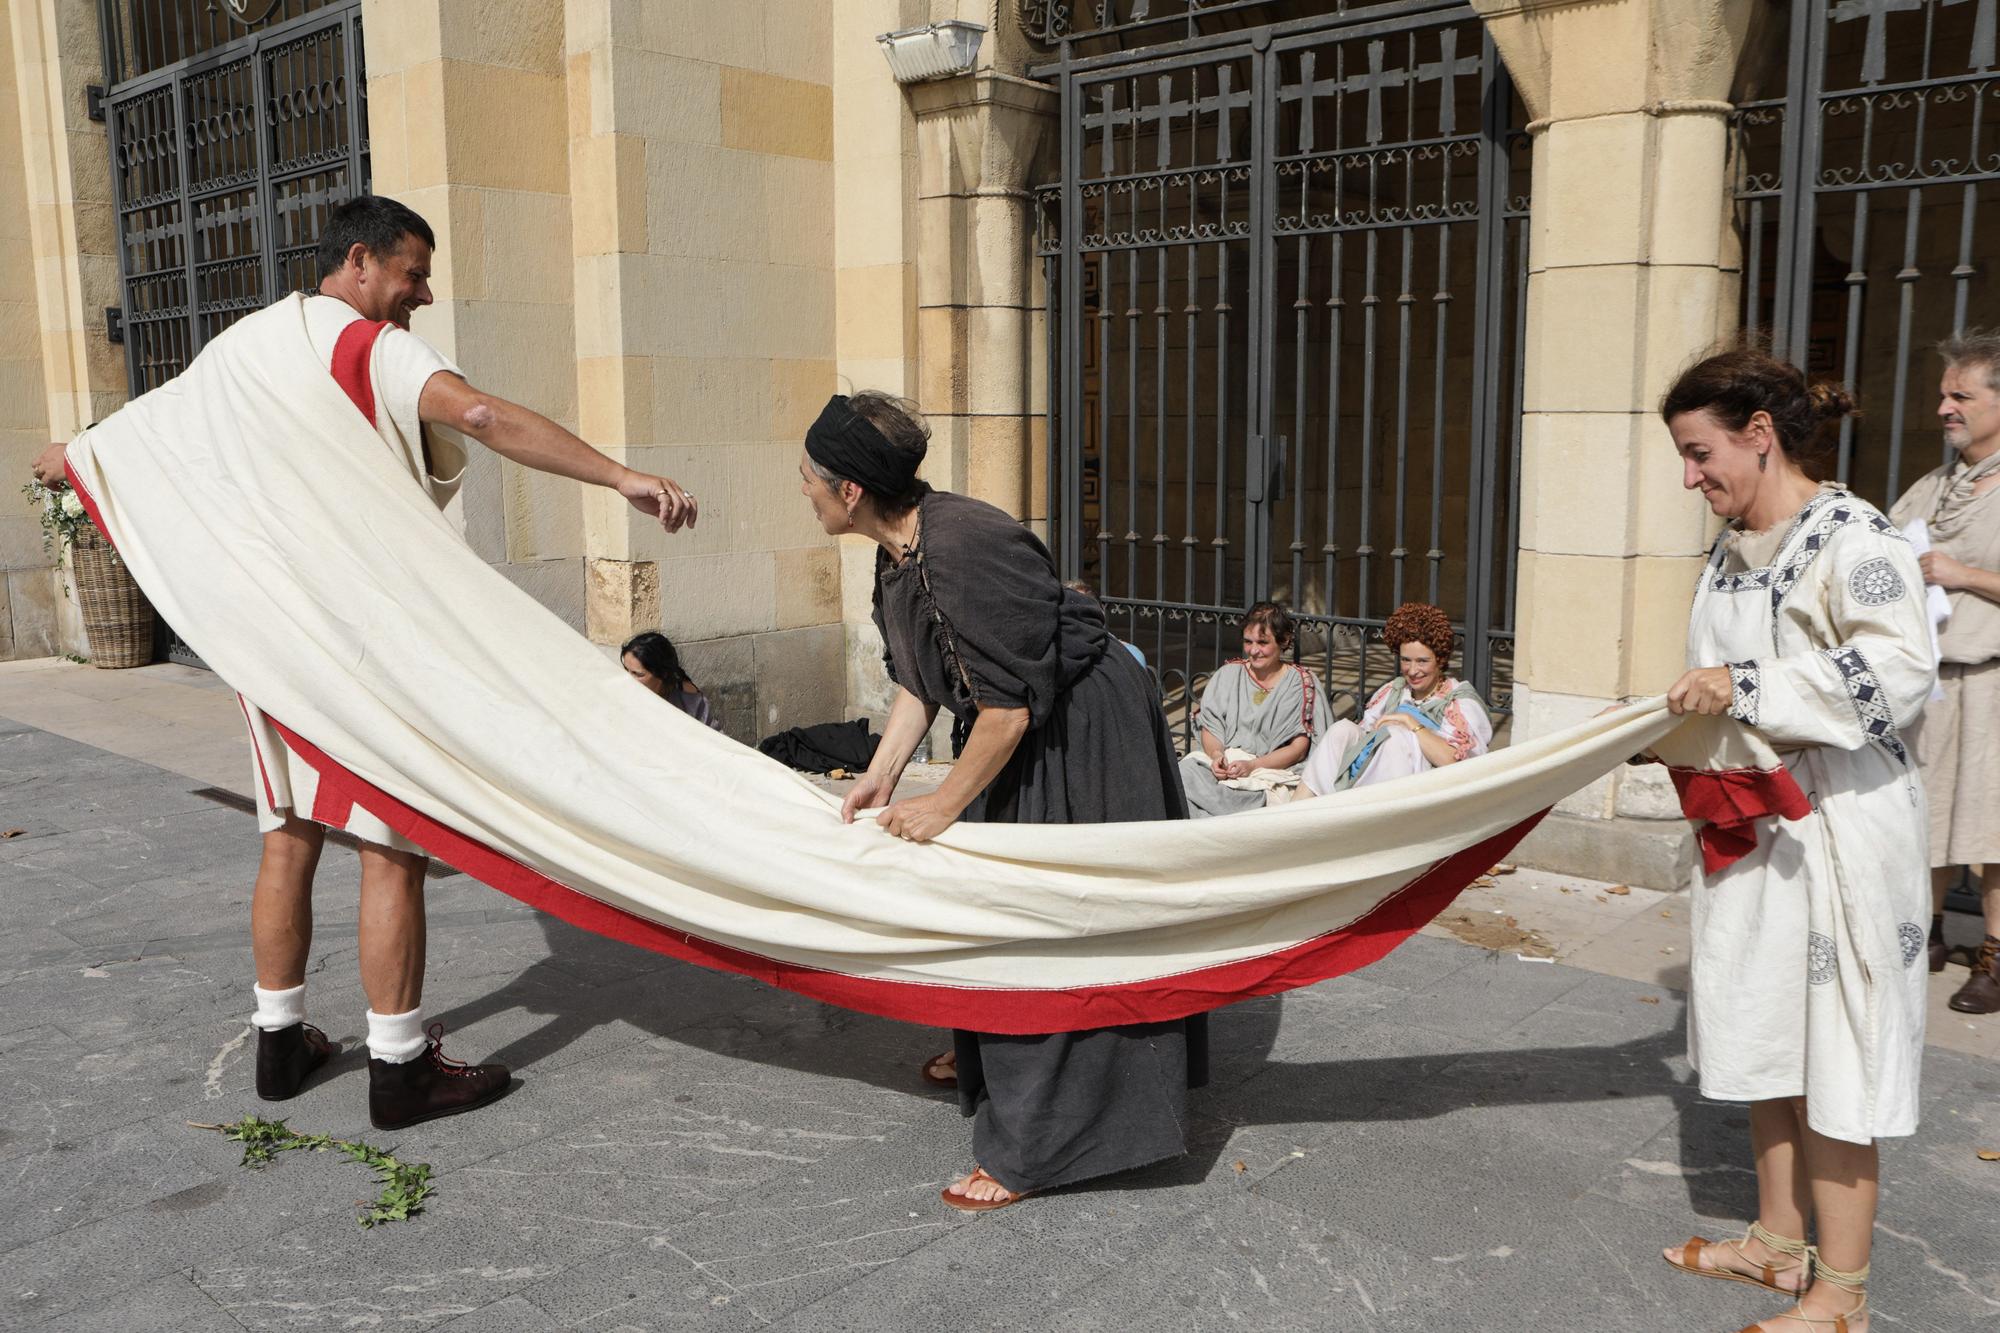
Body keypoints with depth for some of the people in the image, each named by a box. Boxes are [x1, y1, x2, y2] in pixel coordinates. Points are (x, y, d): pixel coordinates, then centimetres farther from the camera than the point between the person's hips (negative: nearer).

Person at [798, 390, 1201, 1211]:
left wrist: (946, 804, -18)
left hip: (1085, 737, -10)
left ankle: (1033, 1148, 8)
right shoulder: (897, 550, -1)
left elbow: (1009, 705, -28)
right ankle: (989, 1058, 47)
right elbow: (918, 681, 8)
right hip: (1030, 736, 10)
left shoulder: (961, 549, -31)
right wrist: (881, 776, -1)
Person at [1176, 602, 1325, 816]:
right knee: (1184, 770, -29)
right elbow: (1210, 728, 12)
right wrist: (1216, 755, -12)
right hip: (1222, 765, 3)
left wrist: (1253, 766, -15)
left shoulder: (1301, 683, 4)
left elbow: (1299, 749, -2)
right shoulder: (1228, 674, 15)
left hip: (1273, 772, -3)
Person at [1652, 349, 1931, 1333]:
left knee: (1832, 1050, 0)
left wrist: (1748, 689, -29)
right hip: (1749, 819, 9)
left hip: (1838, 826, -8)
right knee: (1761, 1031, 16)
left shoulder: (1854, 538, -15)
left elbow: (1899, 671, -27)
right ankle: (1780, 1243, 33)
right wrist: (1684, 718, 6)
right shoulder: (1731, 552, 11)